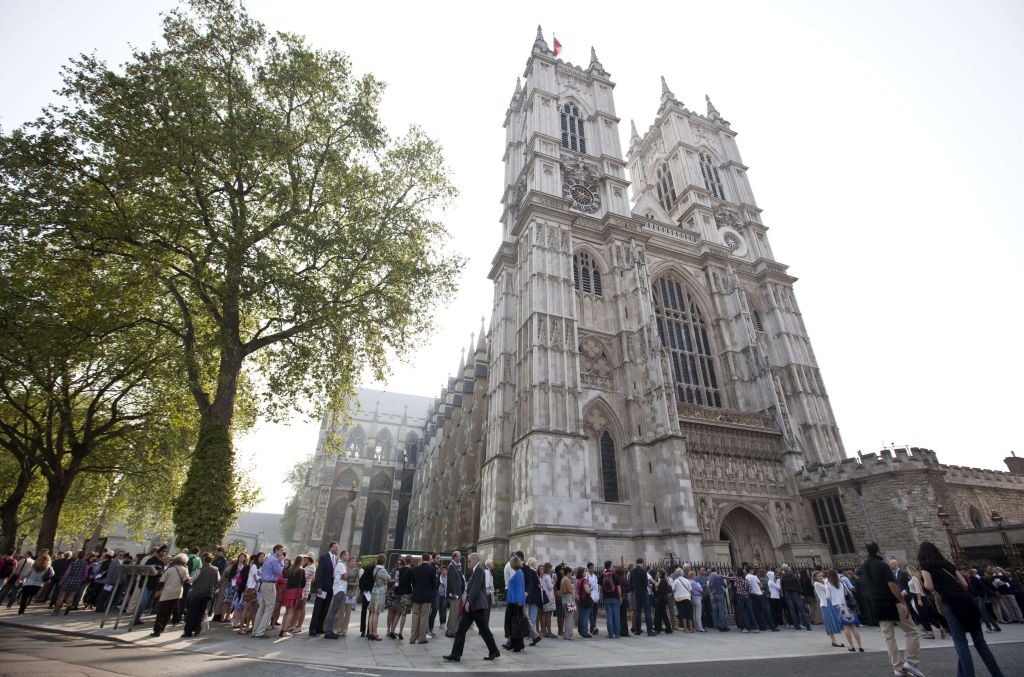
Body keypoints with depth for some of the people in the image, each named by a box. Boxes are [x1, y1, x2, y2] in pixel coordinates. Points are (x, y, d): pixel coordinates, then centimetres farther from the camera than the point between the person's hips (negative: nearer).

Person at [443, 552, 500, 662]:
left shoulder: (479, 570, -14)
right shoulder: (475, 571, 16)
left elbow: (476, 587, -22)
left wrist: (468, 602, -22)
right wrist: (467, 602, 17)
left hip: (476, 605, -10)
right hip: (471, 605, 10)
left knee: (483, 629, 2)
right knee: (461, 629, 6)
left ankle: (494, 652, 16)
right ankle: (455, 655, 9)